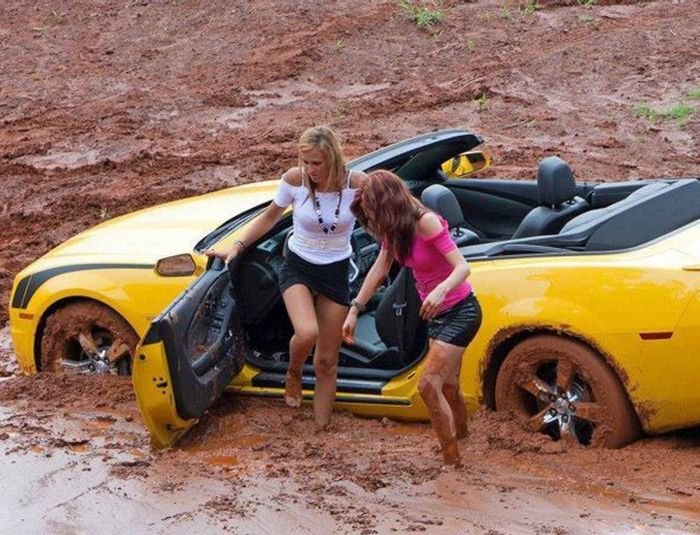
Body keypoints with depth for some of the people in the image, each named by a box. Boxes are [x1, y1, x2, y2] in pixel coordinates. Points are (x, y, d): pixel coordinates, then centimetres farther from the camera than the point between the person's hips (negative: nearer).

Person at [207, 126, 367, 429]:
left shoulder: (357, 183, -18)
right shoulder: (294, 180, -16)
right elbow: (270, 217, 2)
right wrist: (237, 247, 1)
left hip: (336, 274, 1)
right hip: (298, 268, -1)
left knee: (327, 362, 5)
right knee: (306, 333, -29)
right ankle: (293, 374, 6)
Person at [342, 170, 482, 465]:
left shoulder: (425, 222, -26)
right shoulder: (395, 229, -1)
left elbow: (462, 266, -30)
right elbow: (379, 269, 9)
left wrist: (441, 290, -49)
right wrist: (355, 309, 8)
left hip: (460, 311, -9)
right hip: (436, 314, 9)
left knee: (429, 384, -18)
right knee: (447, 388, 20)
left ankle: (452, 461, -13)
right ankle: (460, 438, 38)